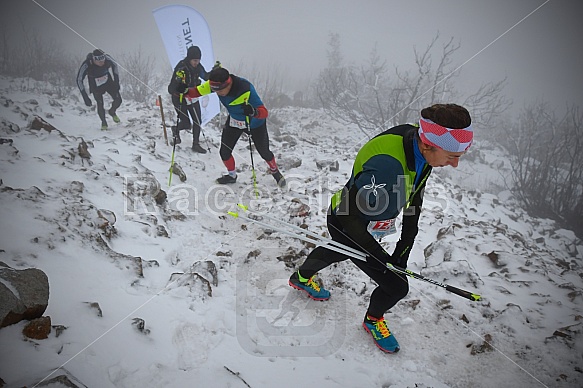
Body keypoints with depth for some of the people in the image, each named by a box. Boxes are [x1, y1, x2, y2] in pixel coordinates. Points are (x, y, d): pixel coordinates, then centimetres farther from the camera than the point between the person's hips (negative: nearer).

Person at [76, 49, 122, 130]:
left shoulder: (106, 58, -27)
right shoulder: (86, 65, -33)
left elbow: (114, 65, -4)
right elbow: (79, 80, -22)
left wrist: (116, 82, -4)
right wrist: (85, 97, -25)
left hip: (109, 82, 2)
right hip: (96, 87, -2)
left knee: (118, 100, -8)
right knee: (100, 104, -10)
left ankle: (112, 112, 25)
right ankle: (104, 123, 16)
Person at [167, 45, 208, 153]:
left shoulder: (198, 66, -5)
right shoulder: (181, 68, -25)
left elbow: (206, 77, 11)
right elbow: (172, 88, -29)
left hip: (193, 97, 6)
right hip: (180, 99, -6)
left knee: (197, 122, 2)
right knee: (187, 124, -3)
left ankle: (195, 144, 16)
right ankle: (176, 129, 33)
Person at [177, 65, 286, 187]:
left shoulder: (246, 90, -41)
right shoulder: (216, 84, -25)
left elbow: (264, 112, -41)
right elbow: (197, 91, -15)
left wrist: (253, 112, -62)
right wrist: (186, 90, -37)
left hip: (254, 122, -4)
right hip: (234, 121, 5)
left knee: (264, 151, 9)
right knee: (224, 152, 3)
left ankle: (275, 171, 40)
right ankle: (231, 175, 32)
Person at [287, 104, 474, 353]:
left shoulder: (420, 143, -16)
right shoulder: (386, 166, -43)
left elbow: (414, 201, -3)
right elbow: (350, 218, -33)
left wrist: (404, 247, -2)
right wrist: (384, 259, -23)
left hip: (367, 225, 8)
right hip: (347, 226, -8)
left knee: (334, 253, 33)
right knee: (396, 286, 0)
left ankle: (301, 278, 63)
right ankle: (372, 320, 33)